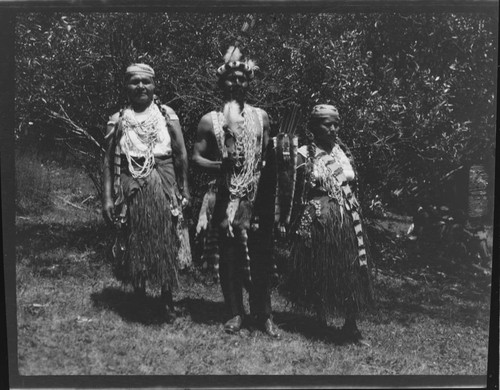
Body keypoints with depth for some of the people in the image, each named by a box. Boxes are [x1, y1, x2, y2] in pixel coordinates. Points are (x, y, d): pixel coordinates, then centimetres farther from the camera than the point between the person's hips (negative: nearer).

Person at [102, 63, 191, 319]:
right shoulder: (118, 120, 5)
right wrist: (107, 197, -3)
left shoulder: (167, 115, 4)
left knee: (166, 245, 5)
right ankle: (139, 295, 25)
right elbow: (109, 161, 4)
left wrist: (184, 190, -1)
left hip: (164, 190, 0)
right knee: (134, 246, 7)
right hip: (130, 192, 1)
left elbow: (181, 154, 4)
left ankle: (167, 298, 20)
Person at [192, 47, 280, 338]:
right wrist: (218, 165, -14)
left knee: (261, 255, 2)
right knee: (229, 256, 5)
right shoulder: (210, 120, 3)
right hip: (227, 198, -1)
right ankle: (236, 312, 20)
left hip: (258, 197, 1)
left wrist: (266, 166, -8)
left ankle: (263, 314, 15)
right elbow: (196, 157, 3)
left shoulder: (261, 116, 9)